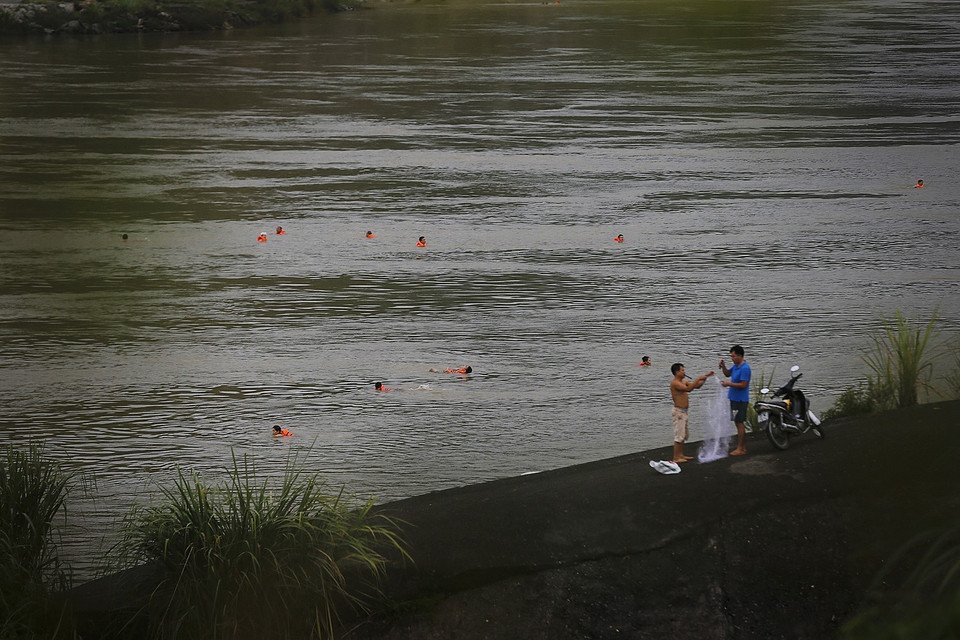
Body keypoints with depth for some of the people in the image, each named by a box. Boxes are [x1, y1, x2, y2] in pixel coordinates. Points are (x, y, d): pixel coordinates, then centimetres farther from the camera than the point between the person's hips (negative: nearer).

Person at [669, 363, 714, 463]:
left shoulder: (683, 382, 13)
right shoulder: (675, 383, -18)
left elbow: (697, 386, 16)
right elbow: (688, 389, -32)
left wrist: (705, 376, 6)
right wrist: (699, 378, -28)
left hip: (685, 411, 10)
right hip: (679, 412, -10)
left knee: (684, 435, 16)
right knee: (679, 436, -8)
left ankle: (680, 455, 24)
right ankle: (676, 458, -4)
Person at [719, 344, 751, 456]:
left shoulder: (745, 368, -19)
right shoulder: (736, 366, 11)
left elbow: (743, 385, -23)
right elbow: (727, 374, 27)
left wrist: (729, 384, -18)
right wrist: (723, 366, 9)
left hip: (740, 400, -10)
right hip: (734, 399, 10)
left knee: (740, 423, -6)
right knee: (738, 423, 13)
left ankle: (740, 449, -2)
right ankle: (743, 447, 19)